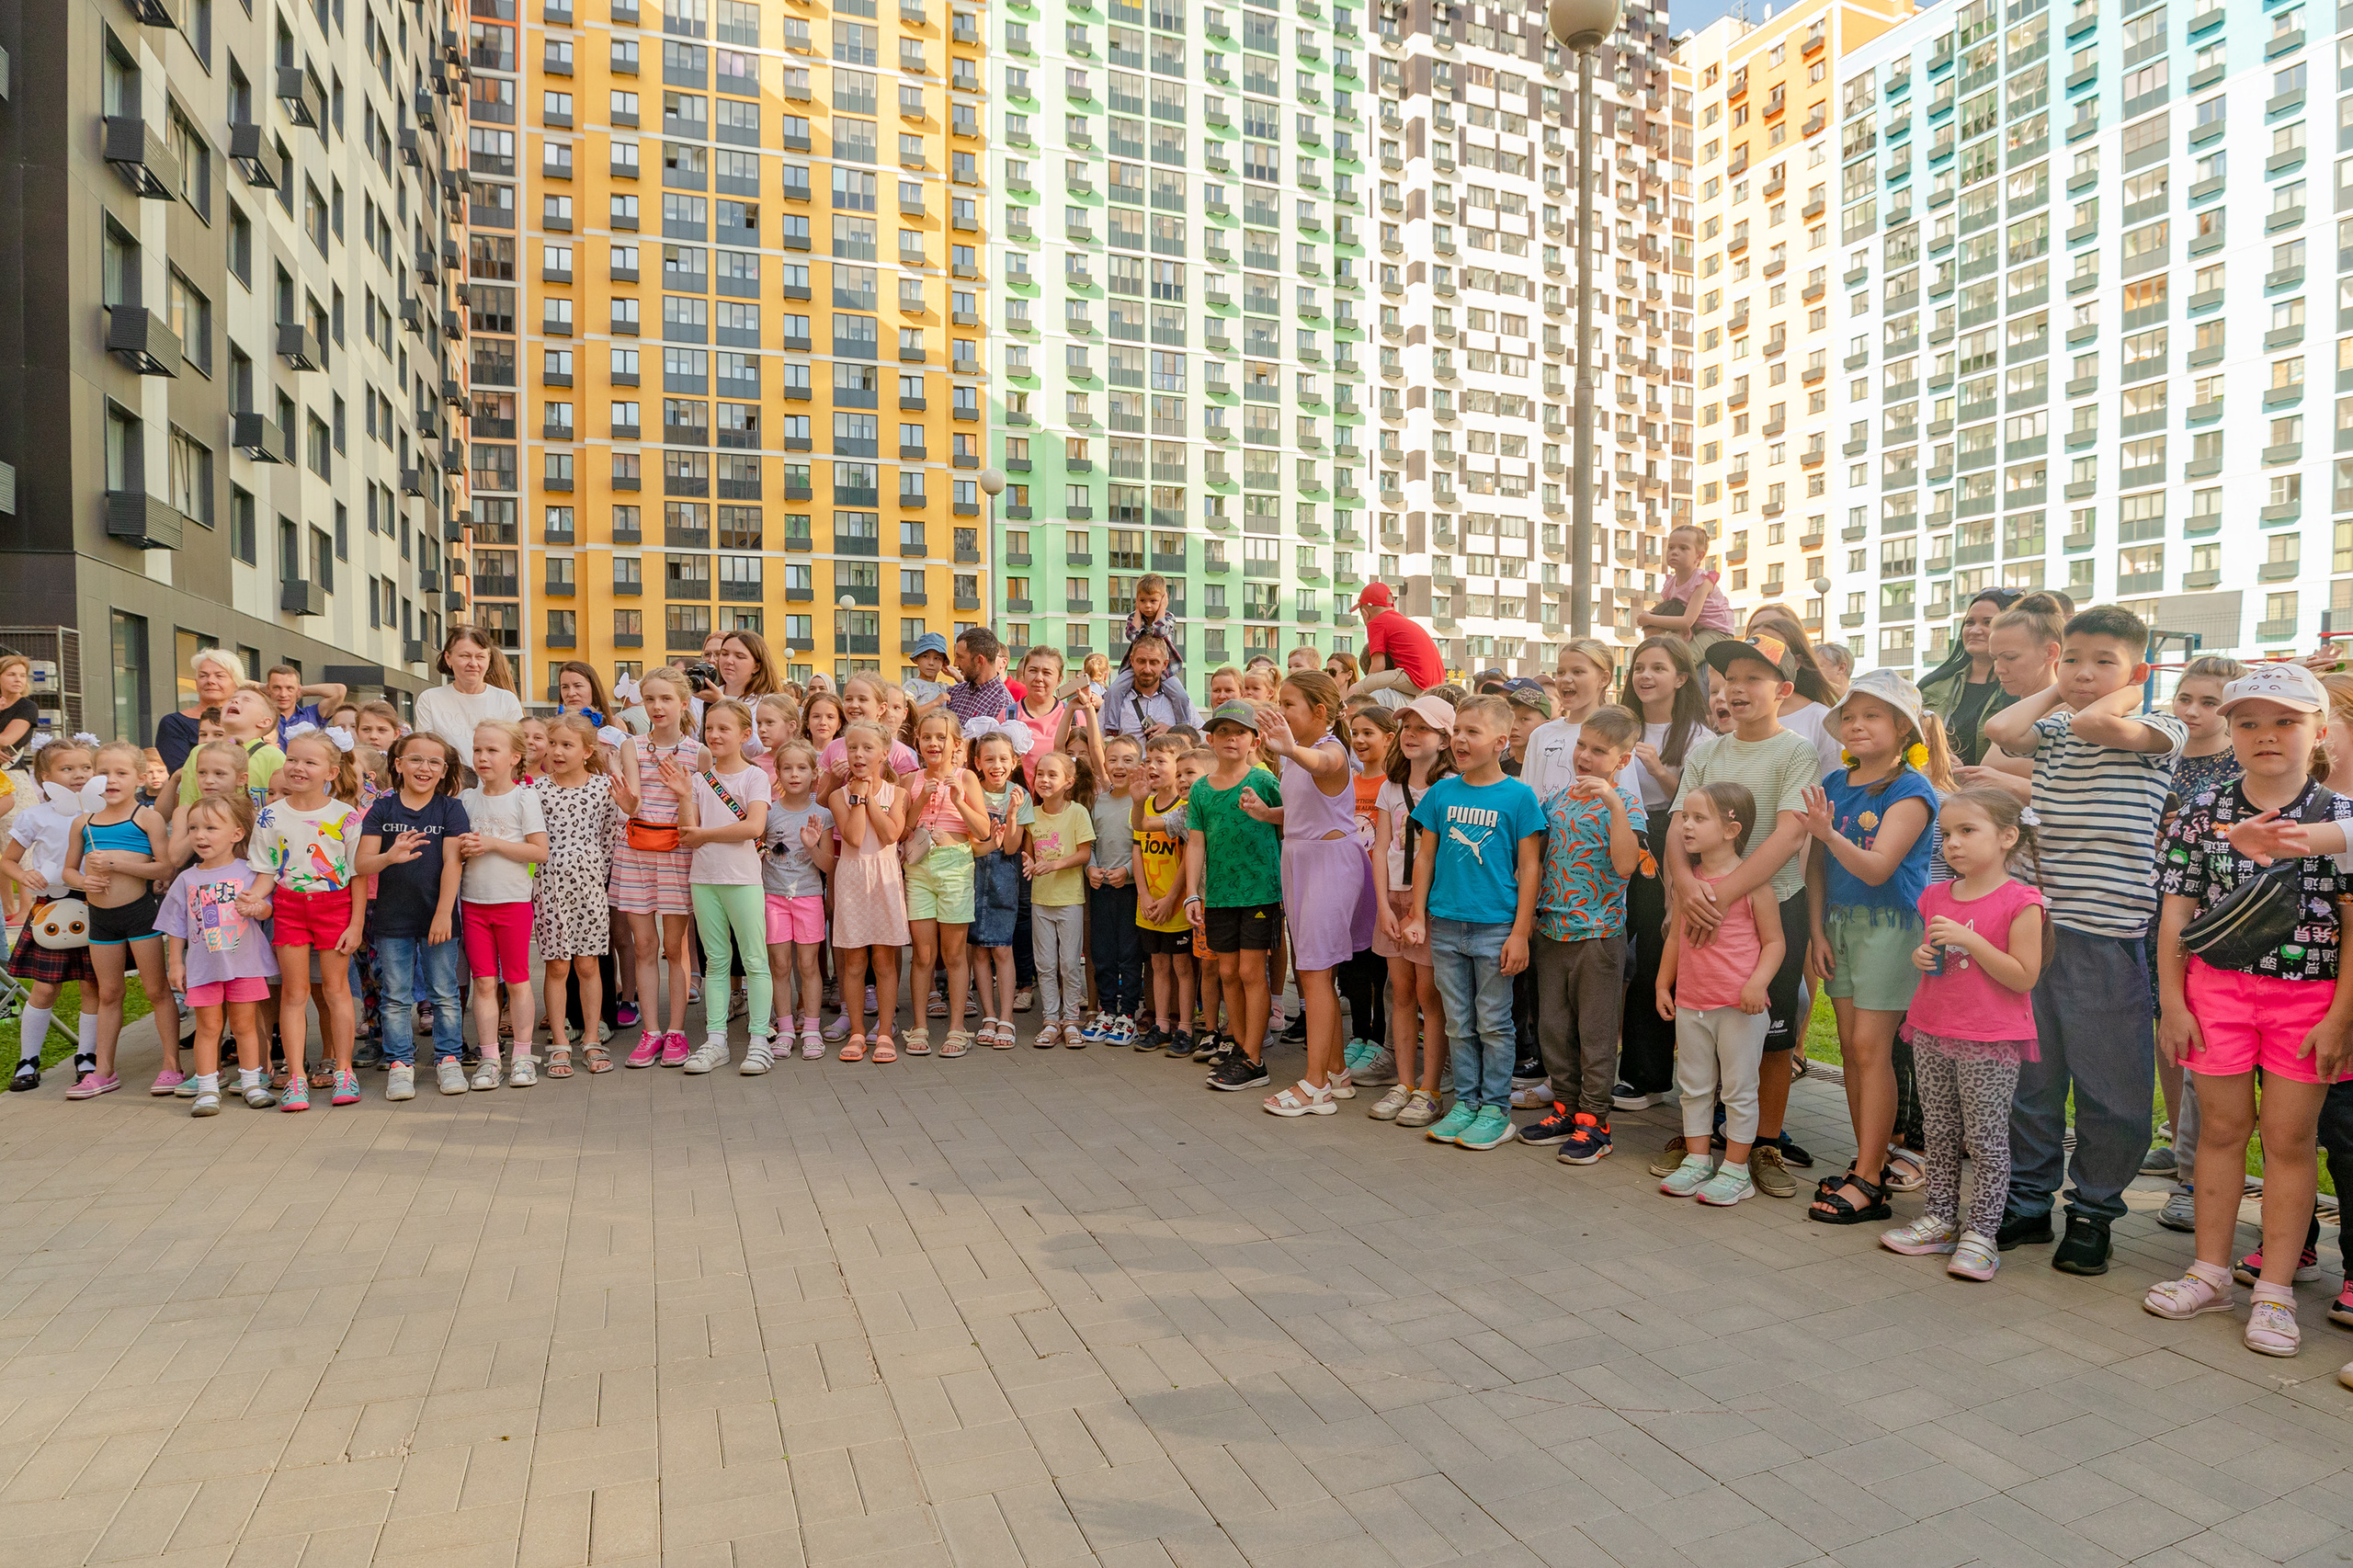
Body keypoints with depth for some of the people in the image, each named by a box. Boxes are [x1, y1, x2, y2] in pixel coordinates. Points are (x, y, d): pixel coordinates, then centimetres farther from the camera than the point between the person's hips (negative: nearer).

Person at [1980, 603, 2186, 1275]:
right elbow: (2000, 729, -8)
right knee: (2028, 1073, 11)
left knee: (2108, 1082, 4)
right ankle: (2028, 1201, 24)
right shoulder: (2054, 729, 13)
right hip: (2036, 922, 4)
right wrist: (2055, 690, 6)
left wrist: (2124, 691, -2)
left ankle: (2093, 1212, 21)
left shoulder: (2160, 730, -1)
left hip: (2108, 934, -4)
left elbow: (2097, 724, -22)